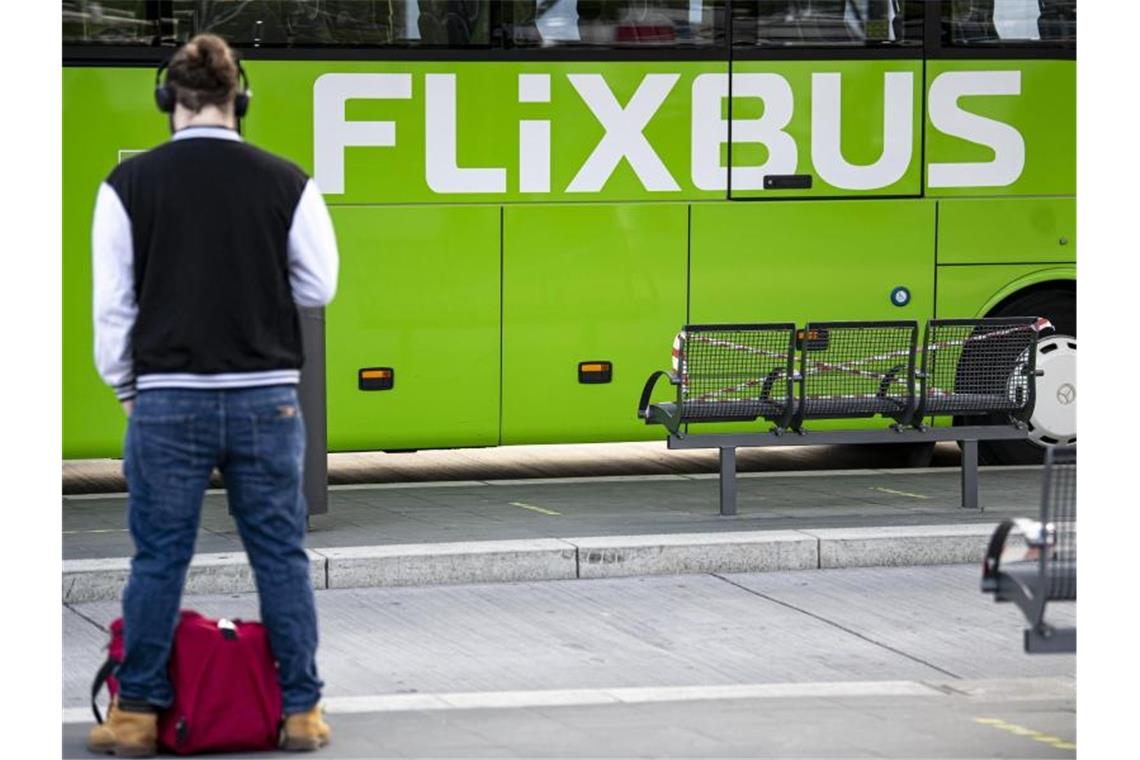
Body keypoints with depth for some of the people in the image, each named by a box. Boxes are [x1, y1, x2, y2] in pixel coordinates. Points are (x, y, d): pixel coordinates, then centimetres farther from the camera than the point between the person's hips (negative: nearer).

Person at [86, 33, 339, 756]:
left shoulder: (131, 183, -4)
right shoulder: (286, 181, -2)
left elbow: (113, 301, -1)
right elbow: (319, 286, 3)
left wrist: (124, 384, 12)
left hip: (168, 399, -1)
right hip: (266, 397, 1)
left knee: (158, 557, 6)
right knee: (282, 554, 8)